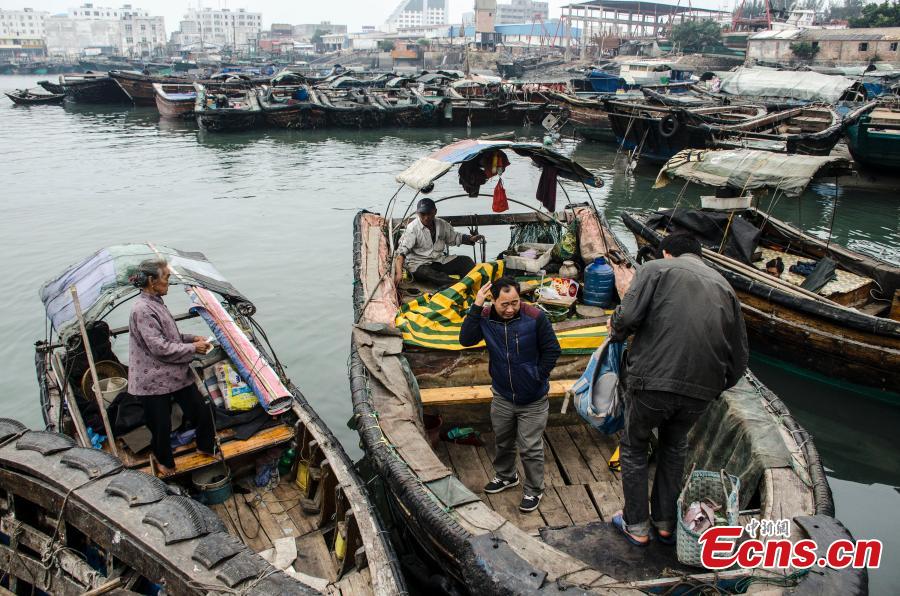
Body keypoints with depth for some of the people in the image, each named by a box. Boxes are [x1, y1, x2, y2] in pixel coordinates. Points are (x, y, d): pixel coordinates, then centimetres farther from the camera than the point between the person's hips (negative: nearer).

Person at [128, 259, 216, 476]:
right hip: (155, 380, -8)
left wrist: (191, 338, 6)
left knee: (201, 411, 12)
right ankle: (165, 462, 33)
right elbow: (160, 347, -24)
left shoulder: (156, 302, 8)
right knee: (161, 425, 9)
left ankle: (206, 446, 36)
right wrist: (193, 348, -15)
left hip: (175, 373, 8)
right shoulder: (142, 310, -21)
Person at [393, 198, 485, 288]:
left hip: (440, 260, 6)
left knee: (466, 261, -12)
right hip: (419, 264, -6)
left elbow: (454, 237, 20)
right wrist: (399, 273, -37)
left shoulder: (442, 224, 4)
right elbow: (401, 251, -22)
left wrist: (471, 239, 0)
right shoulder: (413, 228, -13)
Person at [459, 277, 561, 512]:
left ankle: (534, 490, 27)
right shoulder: (486, 317, -10)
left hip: (533, 400, -4)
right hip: (502, 397, 4)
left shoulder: (535, 317, -20)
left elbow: (552, 350, -11)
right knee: (503, 442, 24)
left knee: (530, 448, 6)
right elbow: (466, 339, -22)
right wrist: (476, 307, -26)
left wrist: (537, 377, -10)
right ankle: (506, 476, 49)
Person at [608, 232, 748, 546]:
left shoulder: (656, 269, 3)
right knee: (674, 447, 30)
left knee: (634, 447, 20)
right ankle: (666, 522, 37)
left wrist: (615, 331, 9)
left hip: (652, 381, -4)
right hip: (701, 390, 5)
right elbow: (739, 354, 13)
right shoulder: (723, 285, 17)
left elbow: (628, 316, -13)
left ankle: (636, 525, 29)